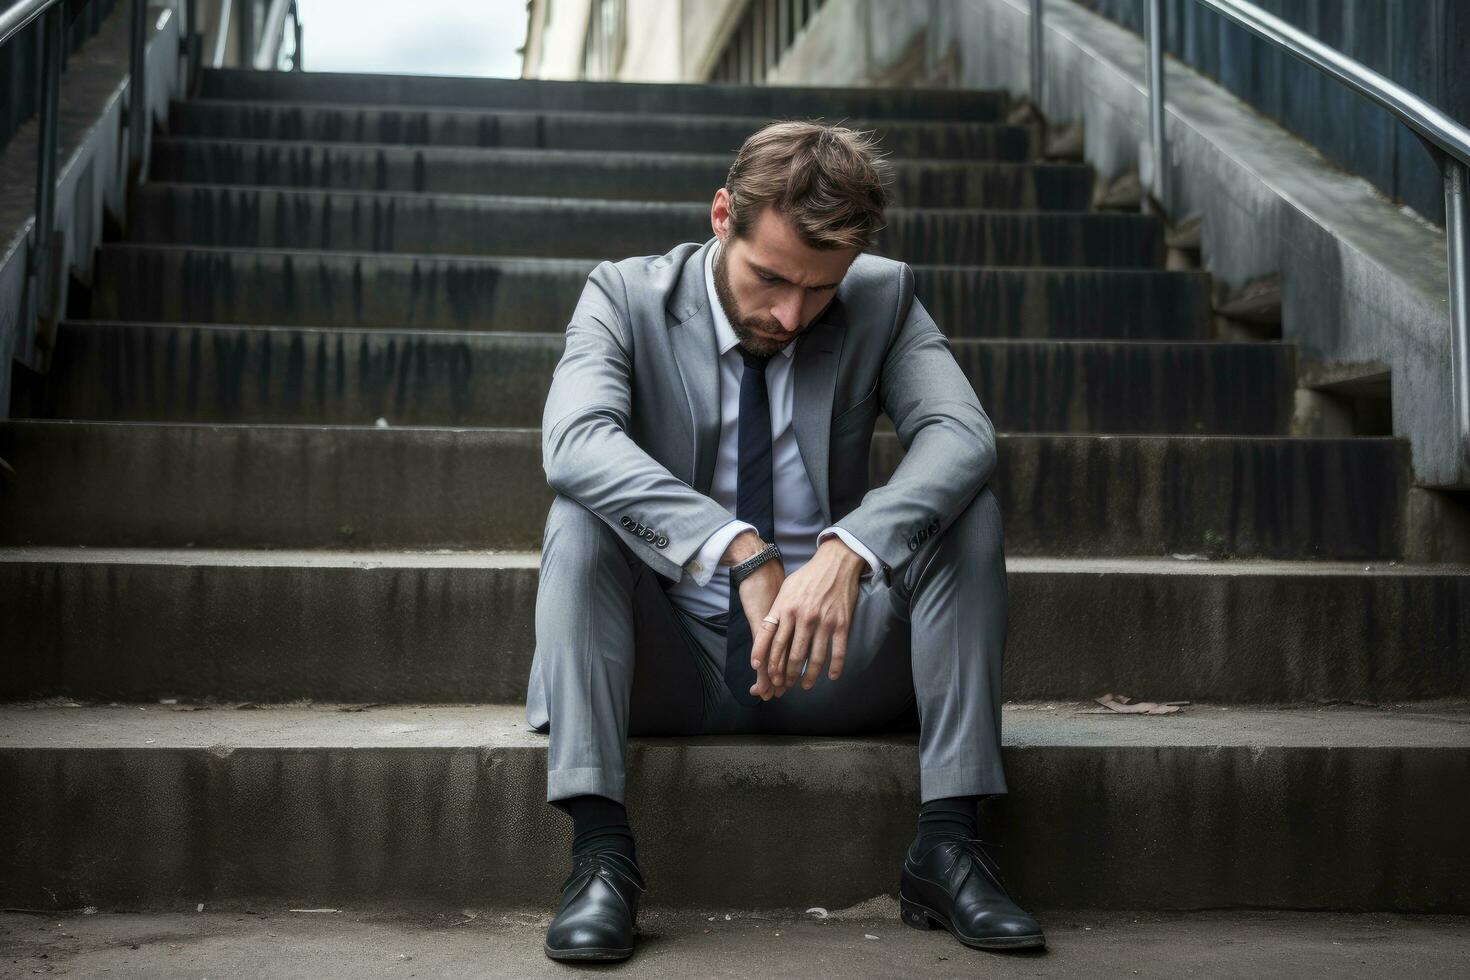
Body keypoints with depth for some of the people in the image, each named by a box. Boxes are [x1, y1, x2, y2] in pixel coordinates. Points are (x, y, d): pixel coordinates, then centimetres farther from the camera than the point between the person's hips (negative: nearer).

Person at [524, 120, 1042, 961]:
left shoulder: (883, 298, -2)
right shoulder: (624, 298, -6)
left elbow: (962, 434, -20)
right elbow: (575, 440, -27)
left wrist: (849, 550, -40)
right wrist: (740, 550, -39)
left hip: (835, 662, 1)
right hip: (673, 664, -1)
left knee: (967, 508, -20)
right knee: (580, 514, -26)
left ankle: (948, 841, -21)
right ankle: (601, 850, -30)